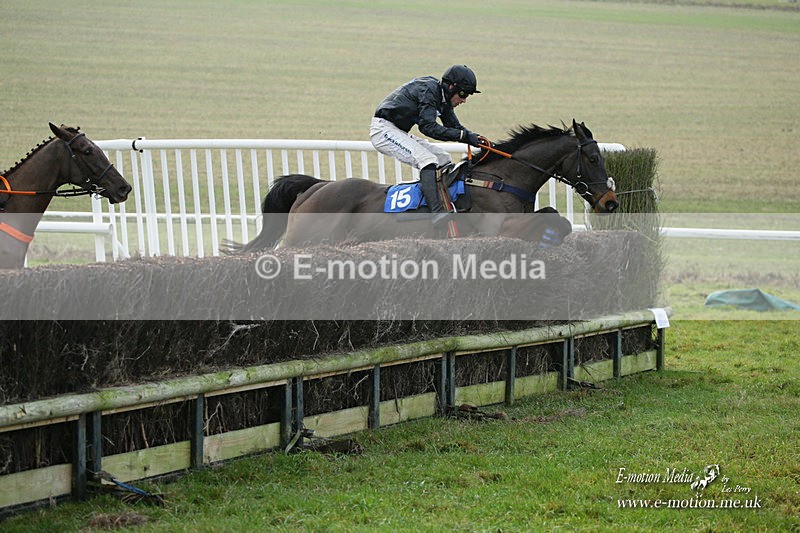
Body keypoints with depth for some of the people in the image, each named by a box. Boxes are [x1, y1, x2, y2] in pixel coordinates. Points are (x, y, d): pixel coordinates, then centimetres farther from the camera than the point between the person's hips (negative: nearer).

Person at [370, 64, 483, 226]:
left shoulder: (443, 98, 10)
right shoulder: (428, 90, -20)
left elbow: (455, 126, 12)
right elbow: (428, 126, -29)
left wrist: (475, 138, -7)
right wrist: (463, 136, -32)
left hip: (399, 133, 11)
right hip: (384, 129, -11)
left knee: (443, 159, 7)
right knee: (427, 160, -26)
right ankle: (437, 212, -39)